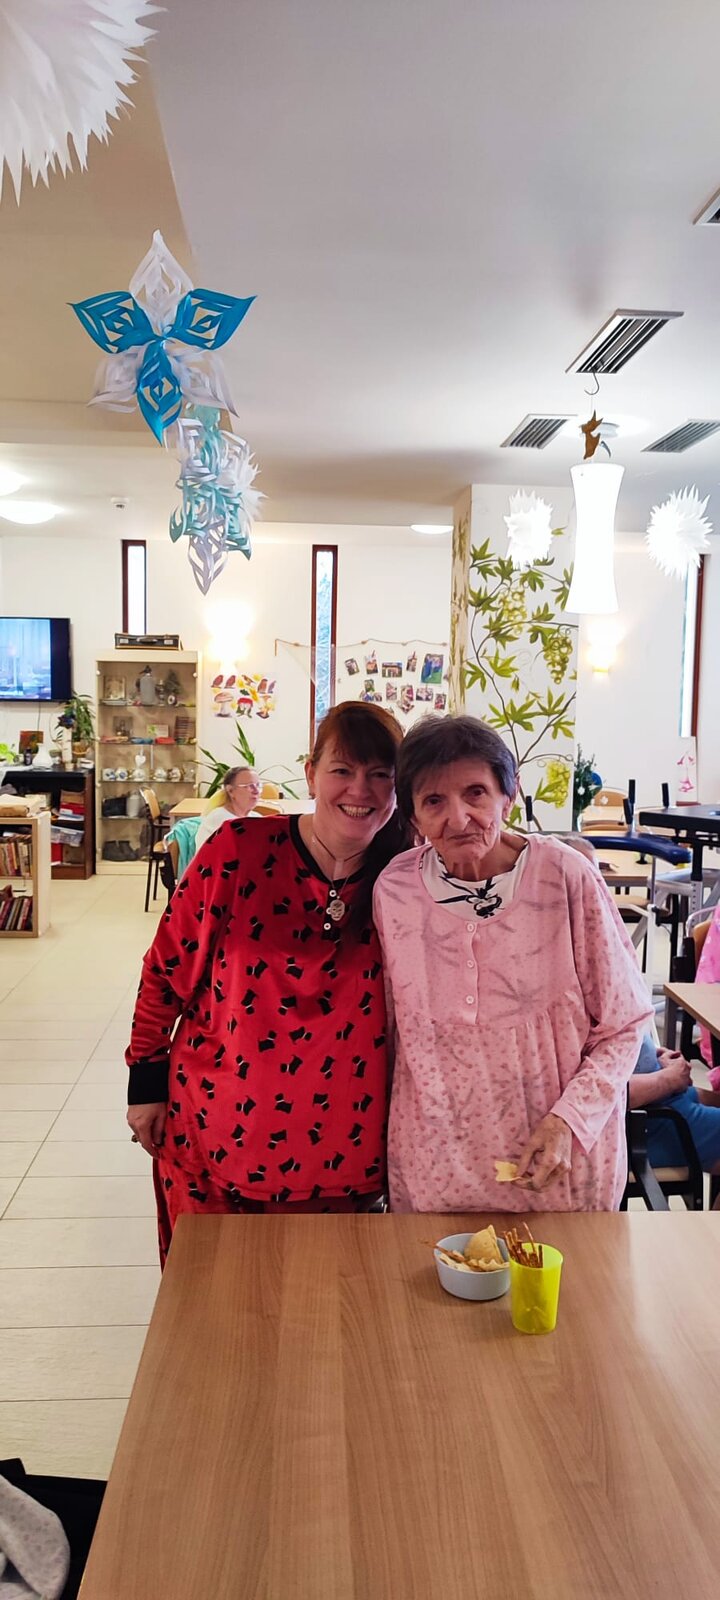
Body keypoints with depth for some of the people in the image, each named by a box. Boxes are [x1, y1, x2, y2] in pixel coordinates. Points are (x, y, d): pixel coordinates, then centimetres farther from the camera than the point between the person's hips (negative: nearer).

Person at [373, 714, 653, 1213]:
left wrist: (568, 1121, -17)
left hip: (560, 1161, -1)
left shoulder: (565, 876, -15)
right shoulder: (394, 889, -8)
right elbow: (397, 1029, 5)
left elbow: (624, 1025, -7)